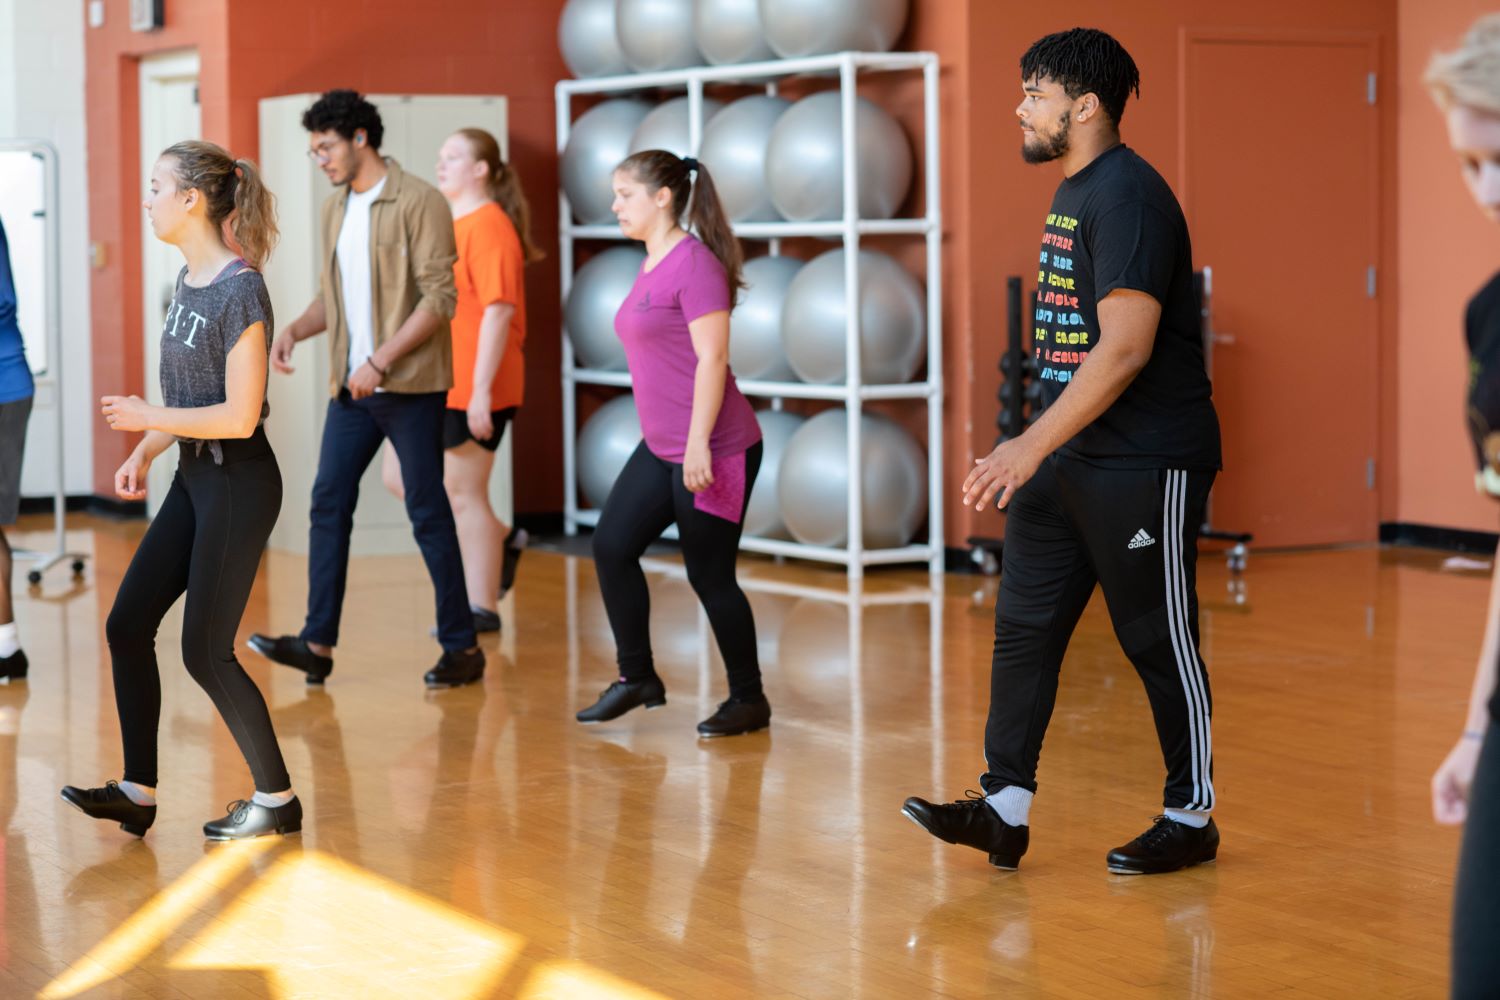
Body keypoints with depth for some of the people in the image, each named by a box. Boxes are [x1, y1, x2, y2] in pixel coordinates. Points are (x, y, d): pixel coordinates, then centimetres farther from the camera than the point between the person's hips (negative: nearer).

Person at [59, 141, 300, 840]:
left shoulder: (240, 291, -19)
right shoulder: (189, 281, 8)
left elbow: (239, 415, -21)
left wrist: (147, 418, -14)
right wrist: (144, 453, 5)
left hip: (237, 485, -9)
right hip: (193, 476, 9)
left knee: (204, 651, -3)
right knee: (127, 625, 8)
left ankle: (276, 799, 12)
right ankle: (138, 793, 16)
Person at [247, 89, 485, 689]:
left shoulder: (419, 203, -10)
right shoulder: (334, 210, 13)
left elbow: (439, 298, -16)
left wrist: (380, 359, -21)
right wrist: (294, 330, 1)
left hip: (410, 386, -7)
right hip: (351, 387, 7)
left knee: (427, 511, -2)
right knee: (328, 503, 2)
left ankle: (462, 647, 7)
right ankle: (318, 643, 5)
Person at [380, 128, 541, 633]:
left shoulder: (488, 226, -14)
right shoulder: (451, 225, 15)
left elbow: (498, 310, -20)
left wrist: (481, 390, -24)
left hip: (471, 389, -10)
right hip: (435, 386, 10)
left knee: (462, 492, -2)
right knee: (400, 477, 11)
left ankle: (482, 607, 11)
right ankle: (500, 539, 23)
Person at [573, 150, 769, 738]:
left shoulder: (695, 264, -14)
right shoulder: (650, 266, 14)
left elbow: (712, 359, -19)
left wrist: (698, 442, -22)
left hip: (714, 452, -9)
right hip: (661, 451, 9)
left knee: (709, 576, -1)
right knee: (611, 545, 5)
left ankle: (749, 700, 14)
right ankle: (636, 678, 17)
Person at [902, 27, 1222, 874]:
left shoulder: (1128, 198, -17)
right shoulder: (1074, 192, 14)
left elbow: (1125, 348, -24)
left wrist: (1033, 446, -23)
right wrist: (1037, 450, 20)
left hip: (1145, 468, -9)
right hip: (1067, 459, 9)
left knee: (1161, 642, 1)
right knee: (1024, 627, 5)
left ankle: (1193, 818, 14)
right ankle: (1005, 808, 8)